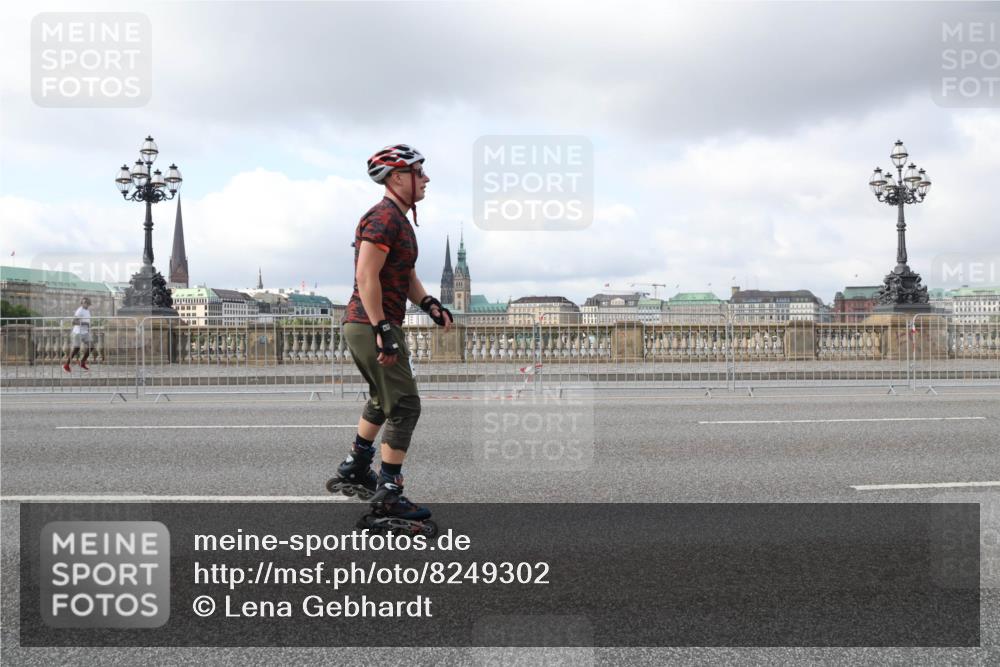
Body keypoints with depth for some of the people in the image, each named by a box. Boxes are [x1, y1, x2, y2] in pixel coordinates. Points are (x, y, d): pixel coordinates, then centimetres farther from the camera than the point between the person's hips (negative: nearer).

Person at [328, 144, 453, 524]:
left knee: (383, 400, 24)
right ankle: (388, 495, -3)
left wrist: (430, 305, 4)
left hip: (375, 326, 11)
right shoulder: (384, 218, -16)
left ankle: (353, 474, 36)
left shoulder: (399, 219, 17)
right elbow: (366, 277, -23)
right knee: (404, 407, -8)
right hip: (372, 326, -11)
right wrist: (383, 330, -25)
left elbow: (407, 276, 21)